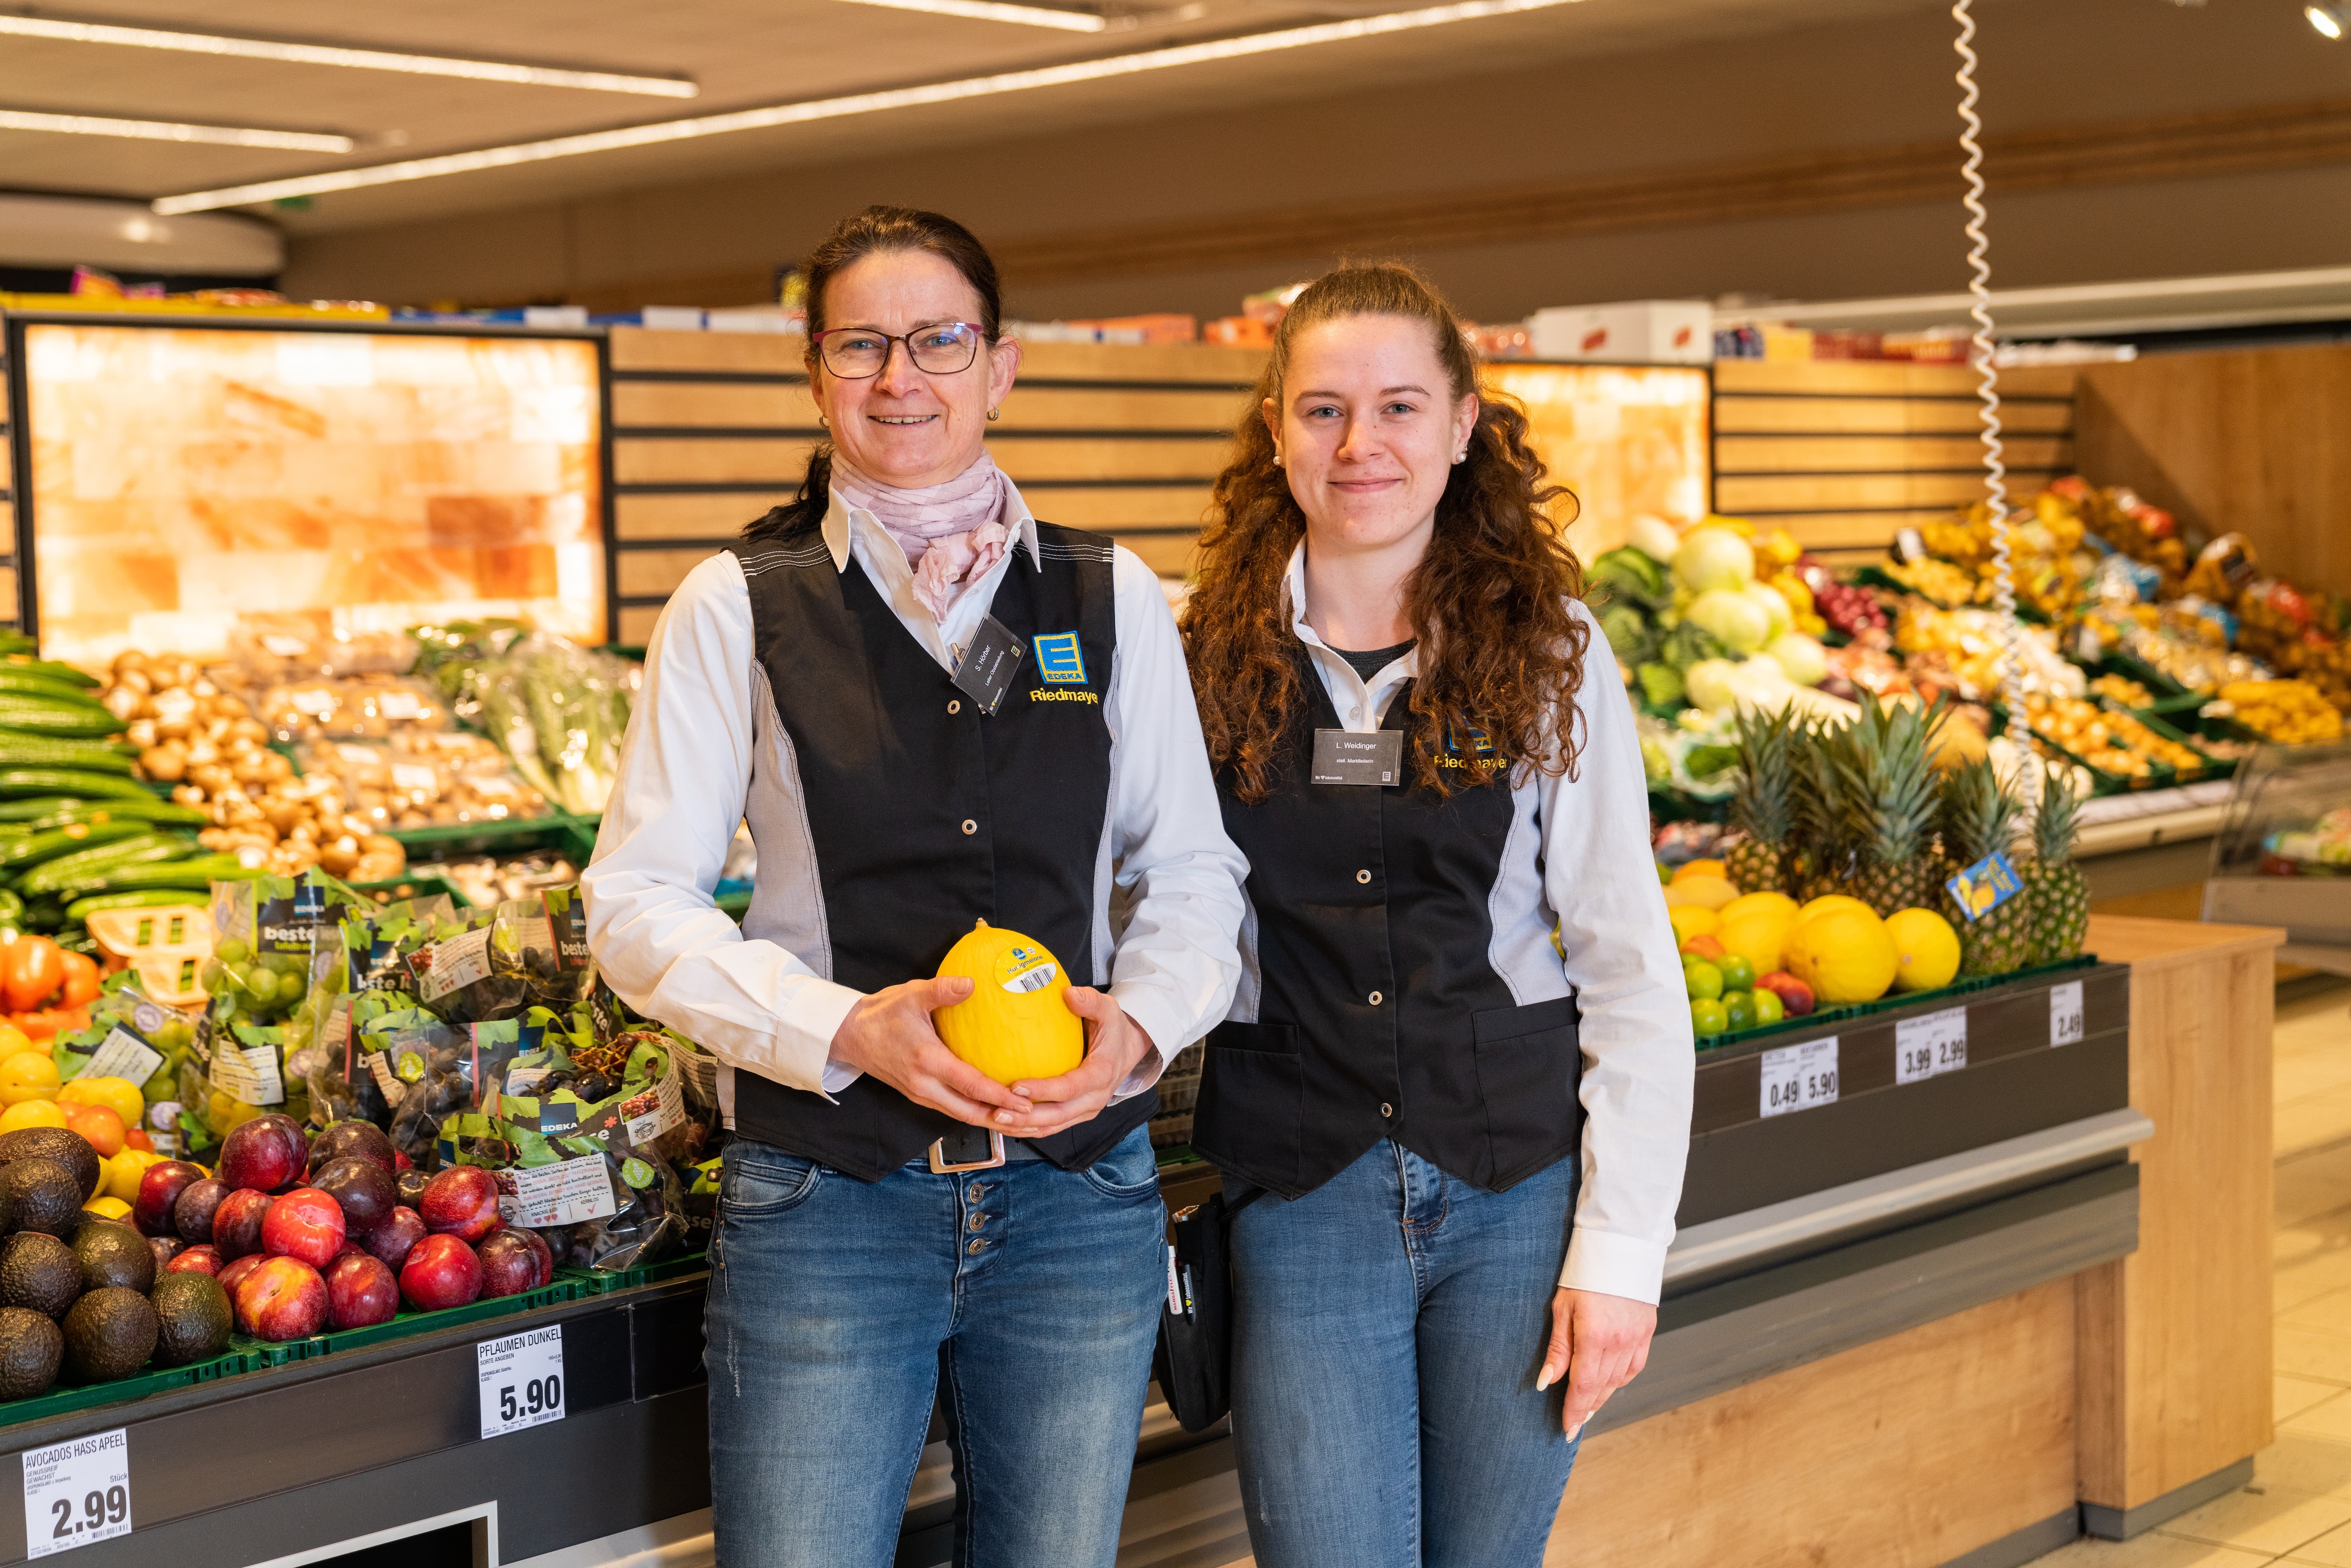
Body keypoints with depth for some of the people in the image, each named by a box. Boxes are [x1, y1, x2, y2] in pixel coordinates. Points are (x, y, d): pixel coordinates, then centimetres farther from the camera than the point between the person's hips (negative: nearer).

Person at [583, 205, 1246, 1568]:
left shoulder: (1115, 600, 7)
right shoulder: (738, 606, 1)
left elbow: (1194, 868, 11)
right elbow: (640, 906, -2)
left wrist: (1140, 1024, -10)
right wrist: (848, 1029, -16)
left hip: (1080, 1195, 2)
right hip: (823, 1206, -2)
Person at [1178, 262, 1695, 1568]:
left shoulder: (1547, 650, -1)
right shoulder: (1211, 657, 2)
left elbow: (1631, 967, -1)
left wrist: (1620, 1249, -6)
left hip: (1518, 1185, 0)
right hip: (1303, 1203, 0)